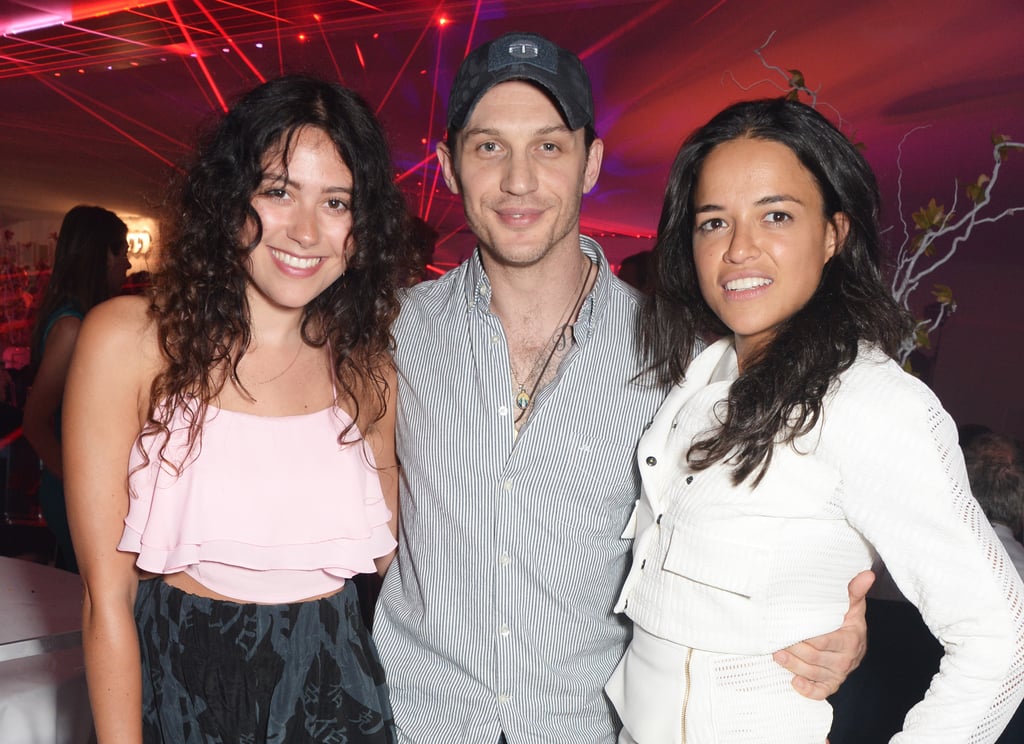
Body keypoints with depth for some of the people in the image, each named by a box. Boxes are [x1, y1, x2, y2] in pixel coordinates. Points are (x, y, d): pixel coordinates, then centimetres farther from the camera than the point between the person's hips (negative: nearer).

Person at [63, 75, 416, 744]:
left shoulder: (367, 367, -2)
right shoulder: (127, 340, -13)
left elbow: (383, 554, 8)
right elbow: (108, 597, -11)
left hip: (336, 688, 3)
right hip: (181, 687, -2)